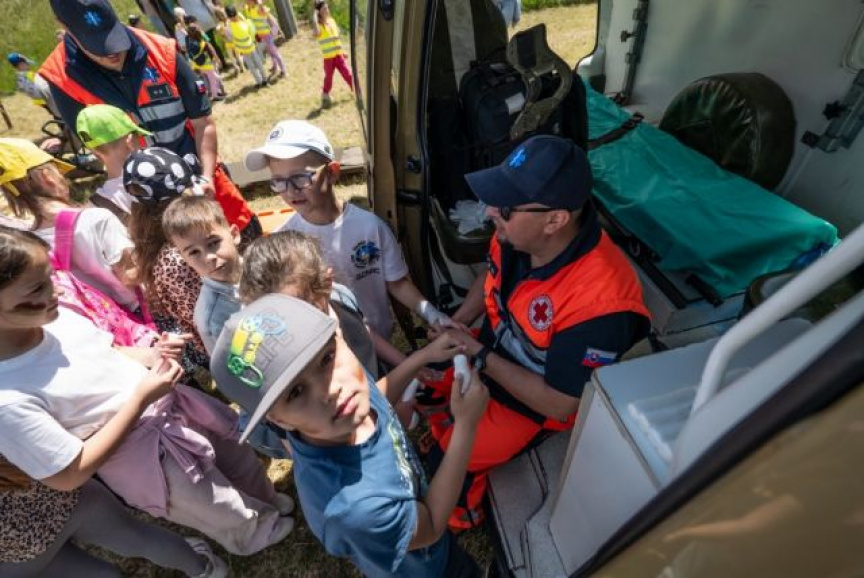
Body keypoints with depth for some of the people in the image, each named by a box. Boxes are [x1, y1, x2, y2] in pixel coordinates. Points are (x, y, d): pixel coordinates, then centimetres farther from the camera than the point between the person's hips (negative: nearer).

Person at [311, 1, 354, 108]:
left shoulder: (331, 20, 10)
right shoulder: (319, 24, -10)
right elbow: (316, 33, -34)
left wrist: (342, 50, 21)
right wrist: (314, 15, -25)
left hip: (339, 54, 5)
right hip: (328, 57, -5)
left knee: (347, 73, 5)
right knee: (328, 77, 2)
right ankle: (325, 96, 17)